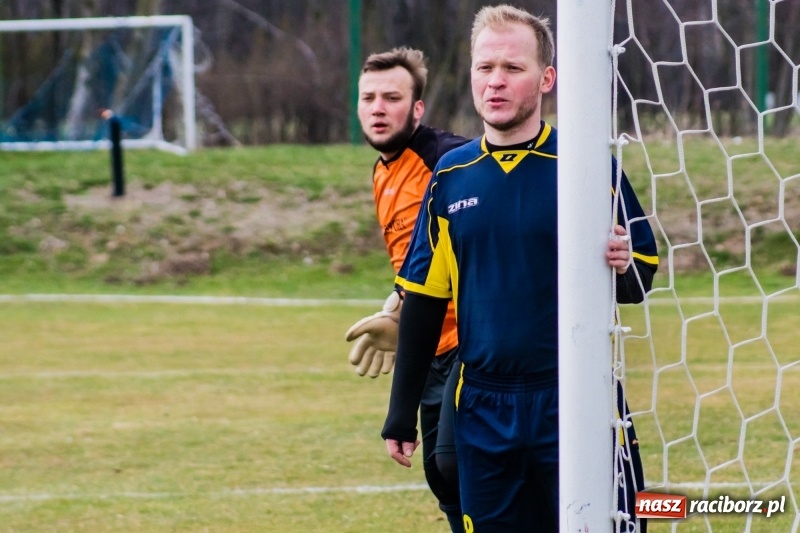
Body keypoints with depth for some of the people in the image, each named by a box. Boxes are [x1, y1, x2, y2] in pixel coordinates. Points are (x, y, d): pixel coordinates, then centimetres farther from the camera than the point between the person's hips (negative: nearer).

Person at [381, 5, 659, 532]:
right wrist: (401, 412, 11)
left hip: (574, 405, -3)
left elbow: (642, 278, 2)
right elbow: (423, 299, 12)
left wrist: (625, 265, -23)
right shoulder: (451, 176, 6)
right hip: (484, 407, 4)